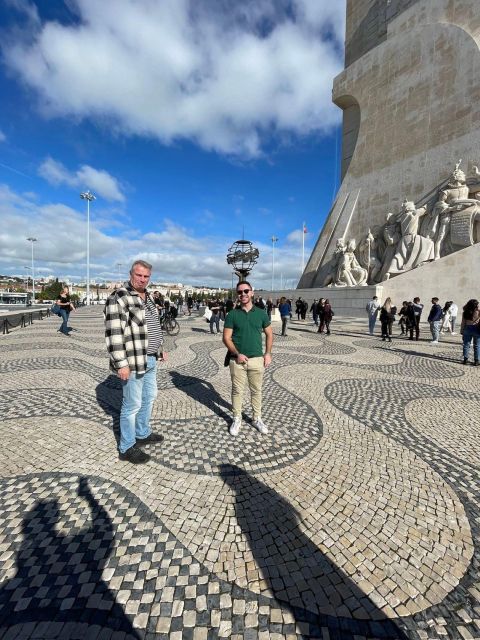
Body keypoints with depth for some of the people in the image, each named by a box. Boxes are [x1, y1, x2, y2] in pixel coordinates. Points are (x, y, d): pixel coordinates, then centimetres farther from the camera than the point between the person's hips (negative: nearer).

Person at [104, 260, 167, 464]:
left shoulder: (148, 297, 11)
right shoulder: (119, 298, -17)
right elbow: (114, 334, -21)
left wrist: (159, 348, 22)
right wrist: (121, 364, -23)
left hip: (150, 359, 9)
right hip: (133, 361, -9)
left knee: (149, 397, 21)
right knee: (132, 404, 3)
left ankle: (143, 434, 40)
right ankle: (127, 448, 21)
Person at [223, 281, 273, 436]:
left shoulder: (261, 313, 2)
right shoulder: (232, 315, -3)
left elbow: (269, 334, 11)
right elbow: (226, 338, -4)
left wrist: (268, 353, 1)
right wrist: (237, 354, -15)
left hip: (257, 359, 1)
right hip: (237, 360, -1)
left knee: (256, 390, 13)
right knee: (237, 390, 9)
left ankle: (257, 419, 30)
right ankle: (237, 419, 26)